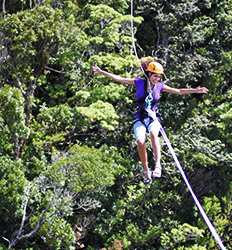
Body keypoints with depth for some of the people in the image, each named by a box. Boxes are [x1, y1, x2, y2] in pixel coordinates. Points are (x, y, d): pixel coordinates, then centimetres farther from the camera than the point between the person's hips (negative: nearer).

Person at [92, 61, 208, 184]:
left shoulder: (160, 86, 4)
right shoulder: (139, 82, -1)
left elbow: (179, 91, 7)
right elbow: (119, 79, -3)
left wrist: (195, 90, -1)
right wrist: (101, 72, -8)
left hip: (153, 118, 1)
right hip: (140, 118, -1)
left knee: (153, 134, -34)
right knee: (140, 141, -25)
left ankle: (157, 165, -36)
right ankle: (146, 170, -9)